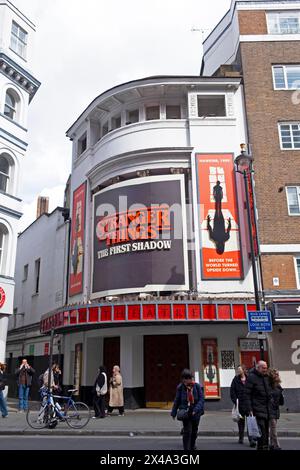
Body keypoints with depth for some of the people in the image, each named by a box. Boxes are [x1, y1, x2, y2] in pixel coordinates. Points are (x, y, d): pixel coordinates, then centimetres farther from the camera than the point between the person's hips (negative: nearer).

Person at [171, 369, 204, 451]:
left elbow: (201, 399, -8)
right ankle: (186, 448, 3)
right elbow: (177, 400, 1)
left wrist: (196, 409, -21)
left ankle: (192, 446, 41)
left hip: (195, 413, 2)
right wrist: (174, 412, 5)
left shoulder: (197, 386, -8)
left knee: (194, 431, 18)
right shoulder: (180, 387, -8)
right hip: (185, 412, -2)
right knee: (187, 431, -9)